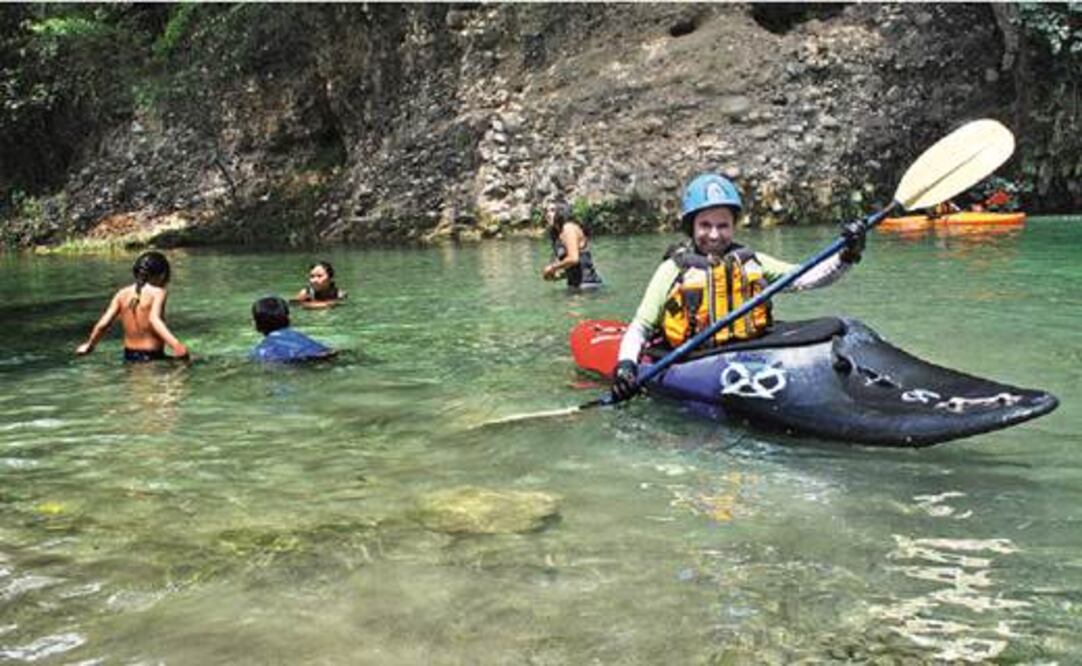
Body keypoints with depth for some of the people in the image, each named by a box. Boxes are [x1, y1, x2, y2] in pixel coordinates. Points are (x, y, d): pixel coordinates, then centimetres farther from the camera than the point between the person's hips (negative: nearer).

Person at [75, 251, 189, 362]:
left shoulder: (122, 294, 7)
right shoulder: (157, 292, -8)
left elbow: (103, 324, 5)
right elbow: (154, 319, -24)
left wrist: (89, 344, 21)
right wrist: (176, 344, -36)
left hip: (129, 356, 6)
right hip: (152, 357, -6)